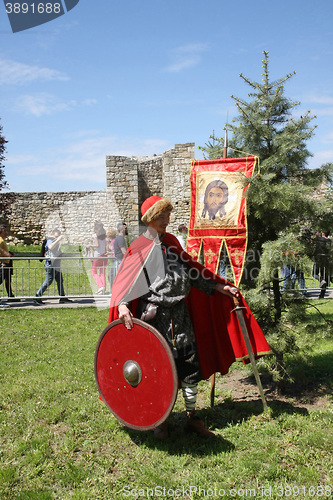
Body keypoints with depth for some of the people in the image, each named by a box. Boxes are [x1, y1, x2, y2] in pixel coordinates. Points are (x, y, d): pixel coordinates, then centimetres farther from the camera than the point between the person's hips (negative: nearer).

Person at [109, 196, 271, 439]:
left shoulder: (171, 241, 12)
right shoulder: (139, 248, -5)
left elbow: (191, 270, 17)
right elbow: (124, 281, -11)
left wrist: (219, 286, 15)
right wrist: (122, 305, -29)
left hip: (179, 312, 5)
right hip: (155, 314, -5)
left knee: (190, 363, 7)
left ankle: (192, 417, 23)